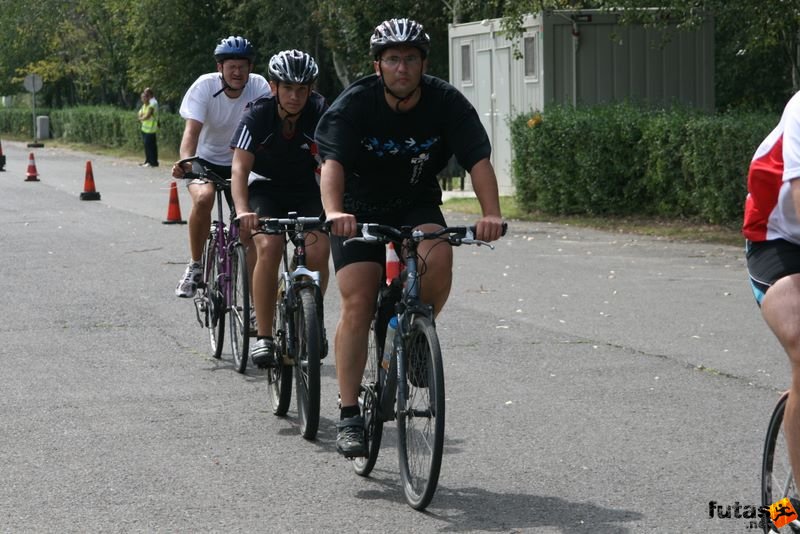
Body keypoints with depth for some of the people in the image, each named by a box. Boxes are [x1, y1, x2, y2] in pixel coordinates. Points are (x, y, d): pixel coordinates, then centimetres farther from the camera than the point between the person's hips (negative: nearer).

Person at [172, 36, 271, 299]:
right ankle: (196, 266, -14)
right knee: (203, 198, -31)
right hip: (206, 159, -2)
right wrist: (185, 161, -49)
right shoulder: (205, 86, -21)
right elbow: (192, 129, -31)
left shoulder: (259, 87, -16)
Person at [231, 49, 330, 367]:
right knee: (269, 248, -25)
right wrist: (242, 211, -47)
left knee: (318, 251, -20)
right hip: (265, 186, -1)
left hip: (307, 189, 1)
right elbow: (240, 167, -30)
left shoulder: (320, 113, -21)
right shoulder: (258, 115, -23)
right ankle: (263, 336, -16)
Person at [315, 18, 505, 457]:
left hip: (417, 206, 1)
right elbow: (333, 162, -33)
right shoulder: (354, 105, -20)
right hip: (359, 210, -1)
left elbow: (478, 160, -24)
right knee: (357, 303, -15)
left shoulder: (446, 103, -16)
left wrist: (492, 214, -41)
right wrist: (333, 212, -53)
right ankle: (349, 416, -10)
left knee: (438, 257, -30)